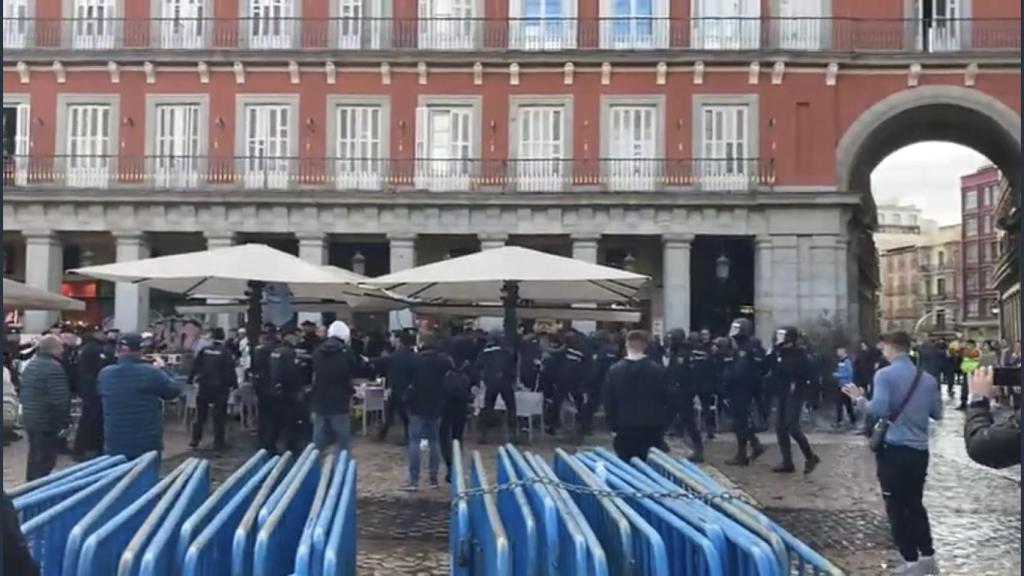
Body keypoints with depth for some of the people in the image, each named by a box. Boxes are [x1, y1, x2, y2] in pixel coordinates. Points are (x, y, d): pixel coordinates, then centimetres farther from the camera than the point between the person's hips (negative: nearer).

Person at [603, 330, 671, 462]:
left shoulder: (614, 371, -2)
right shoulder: (658, 369, -4)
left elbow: (608, 403, 1)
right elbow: (667, 400, 0)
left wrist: (613, 426, 9)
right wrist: (663, 425, 9)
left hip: (625, 429, 0)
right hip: (652, 429, 0)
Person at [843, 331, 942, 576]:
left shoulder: (885, 374, -11)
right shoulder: (927, 378, 7)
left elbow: (878, 410, -21)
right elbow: (937, 413, 14)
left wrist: (859, 398, -5)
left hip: (893, 448, -6)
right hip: (919, 450, 6)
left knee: (896, 507, 4)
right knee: (915, 503, 18)